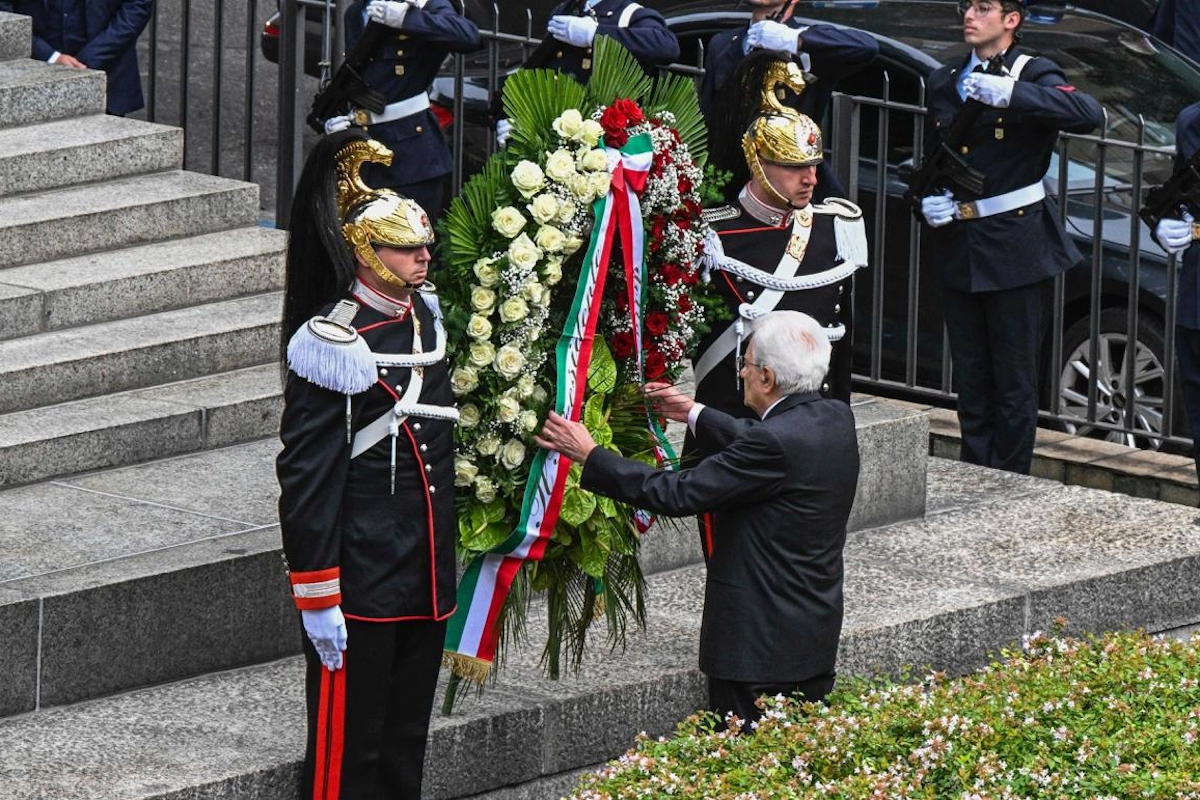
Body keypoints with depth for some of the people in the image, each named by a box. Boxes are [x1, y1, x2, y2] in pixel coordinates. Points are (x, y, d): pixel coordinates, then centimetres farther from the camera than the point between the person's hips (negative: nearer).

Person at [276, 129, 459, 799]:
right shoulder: (334, 342, -15)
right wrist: (317, 597, -18)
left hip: (427, 584, 8)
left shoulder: (427, 318, 7)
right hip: (360, 587, -8)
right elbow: (306, 479, -17)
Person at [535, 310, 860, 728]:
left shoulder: (776, 442, -24)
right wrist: (695, 413, 30)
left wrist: (589, 455, -13)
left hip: (760, 645, -9)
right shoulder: (836, 419, 1)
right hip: (818, 636, 9)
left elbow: (677, 494, -21)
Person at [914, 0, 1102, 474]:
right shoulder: (944, 83, 14)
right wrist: (929, 200, 2)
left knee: (1014, 380, -3)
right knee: (970, 379, 9)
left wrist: (1010, 94, -32)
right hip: (958, 249, 6)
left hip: (1015, 249, -6)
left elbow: (1089, 115, -24)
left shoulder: (1033, 75, -4)